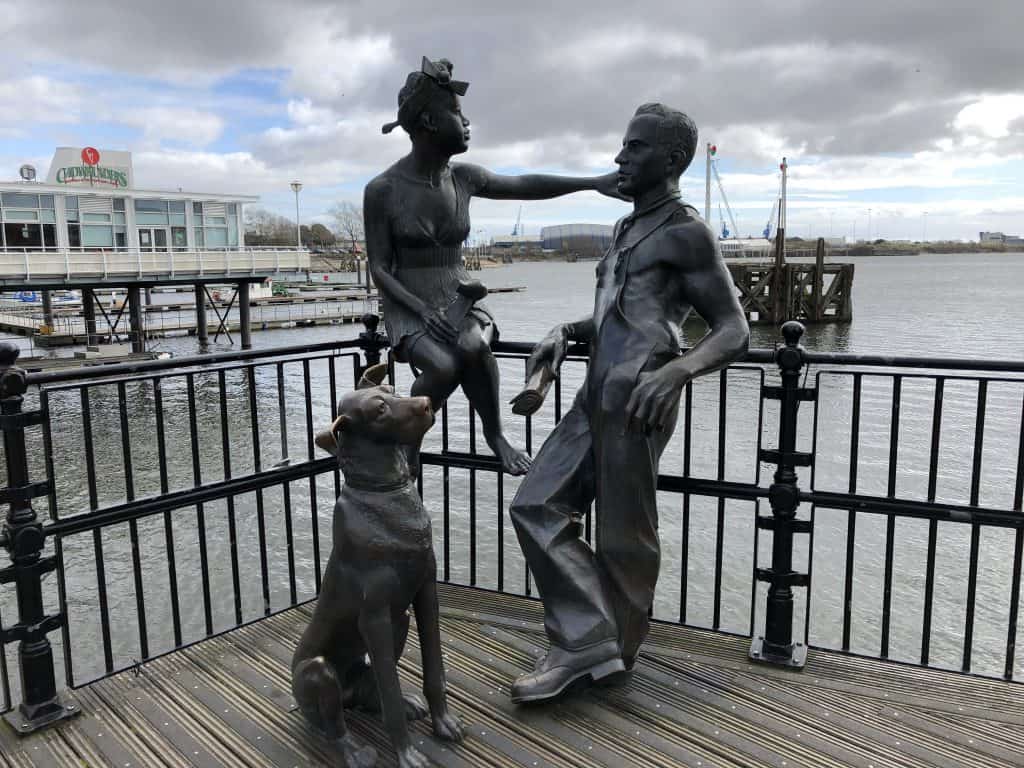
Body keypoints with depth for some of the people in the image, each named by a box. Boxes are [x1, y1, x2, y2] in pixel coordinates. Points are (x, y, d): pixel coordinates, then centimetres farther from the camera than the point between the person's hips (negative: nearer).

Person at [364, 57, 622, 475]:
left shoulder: (464, 177, 2)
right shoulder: (382, 190, -11)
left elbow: (525, 185, 11)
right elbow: (379, 268, -9)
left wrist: (594, 182, 6)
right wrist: (423, 310, -24)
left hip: (459, 296, 3)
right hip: (408, 305, -3)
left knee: (472, 347, -33)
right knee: (444, 367, -33)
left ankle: (495, 434, -9)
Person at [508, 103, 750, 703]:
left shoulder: (686, 232, -5)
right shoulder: (627, 228, 22)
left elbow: (734, 333, -9)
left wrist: (676, 370, -28)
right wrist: (566, 332, 13)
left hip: (638, 400, -9)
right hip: (596, 398, 9)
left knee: (624, 536, 2)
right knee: (537, 505, 4)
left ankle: (618, 653, 22)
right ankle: (588, 640, 8)